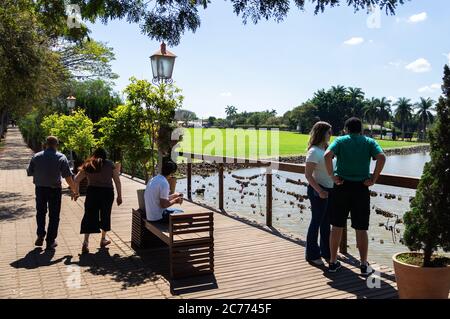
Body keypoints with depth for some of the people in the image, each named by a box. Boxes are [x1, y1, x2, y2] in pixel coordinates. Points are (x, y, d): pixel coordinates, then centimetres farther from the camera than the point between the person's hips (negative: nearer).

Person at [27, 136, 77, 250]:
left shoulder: (36, 157, 0)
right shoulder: (61, 157, -8)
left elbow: (29, 172, 4)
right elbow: (68, 177, -12)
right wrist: (74, 189, -3)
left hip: (40, 188, 2)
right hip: (54, 189, -2)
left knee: (40, 212, 20)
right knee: (54, 215, 8)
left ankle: (40, 236, 11)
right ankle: (50, 241, 11)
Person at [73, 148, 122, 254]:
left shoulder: (88, 166, 8)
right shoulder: (110, 164, 4)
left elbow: (76, 180, 5)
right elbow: (117, 181, 0)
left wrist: (77, 192, 17)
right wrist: (119, 196, 3)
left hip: (92, 192, 1)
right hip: (107, 192, -1)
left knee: (89, 217, 4)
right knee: (105, 216, 15)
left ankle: (85, 242, -5)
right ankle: (103, 240, 27)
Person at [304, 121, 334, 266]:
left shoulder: (326, 149, 11)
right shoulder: (314, 151, -15)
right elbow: (308, 174, -18)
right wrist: (319, 191, -24)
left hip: (329, 190, 8)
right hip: (318, 191, -8)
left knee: (326, 222, 16)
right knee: (316, 222, 2)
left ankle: (326, 252, 30)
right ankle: (312, 255, 15)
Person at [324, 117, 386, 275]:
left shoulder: (340, 140, 4)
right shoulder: (369, 142, 6)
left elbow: (327, 155, -16)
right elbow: (382, 157, -12)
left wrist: (332, 175, -9)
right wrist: (373, 179, -7)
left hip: (341, 186, 0)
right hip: (361, 188, 0)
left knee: (337, 227, 9)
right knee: (361, 229, 8)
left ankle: (333, 262, 17)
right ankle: (364, 265, 12)